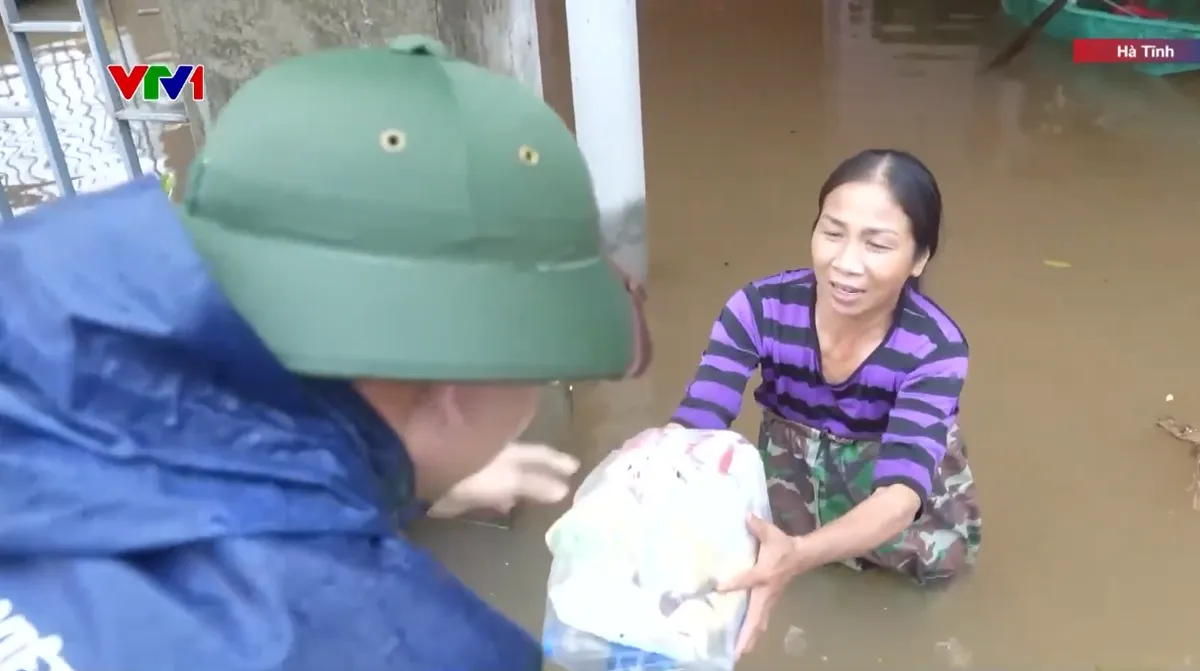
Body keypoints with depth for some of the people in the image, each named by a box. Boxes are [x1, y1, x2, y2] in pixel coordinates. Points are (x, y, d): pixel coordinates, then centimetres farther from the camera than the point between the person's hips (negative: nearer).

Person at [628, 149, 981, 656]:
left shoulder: (934, 347, -32)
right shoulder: (759, 308, -30)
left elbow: (901, 490, -43)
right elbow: (696, 422, -33)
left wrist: (799, 555, -64)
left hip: (895, 449, 0)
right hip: (795, 445, 1)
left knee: (946, 551, -21)